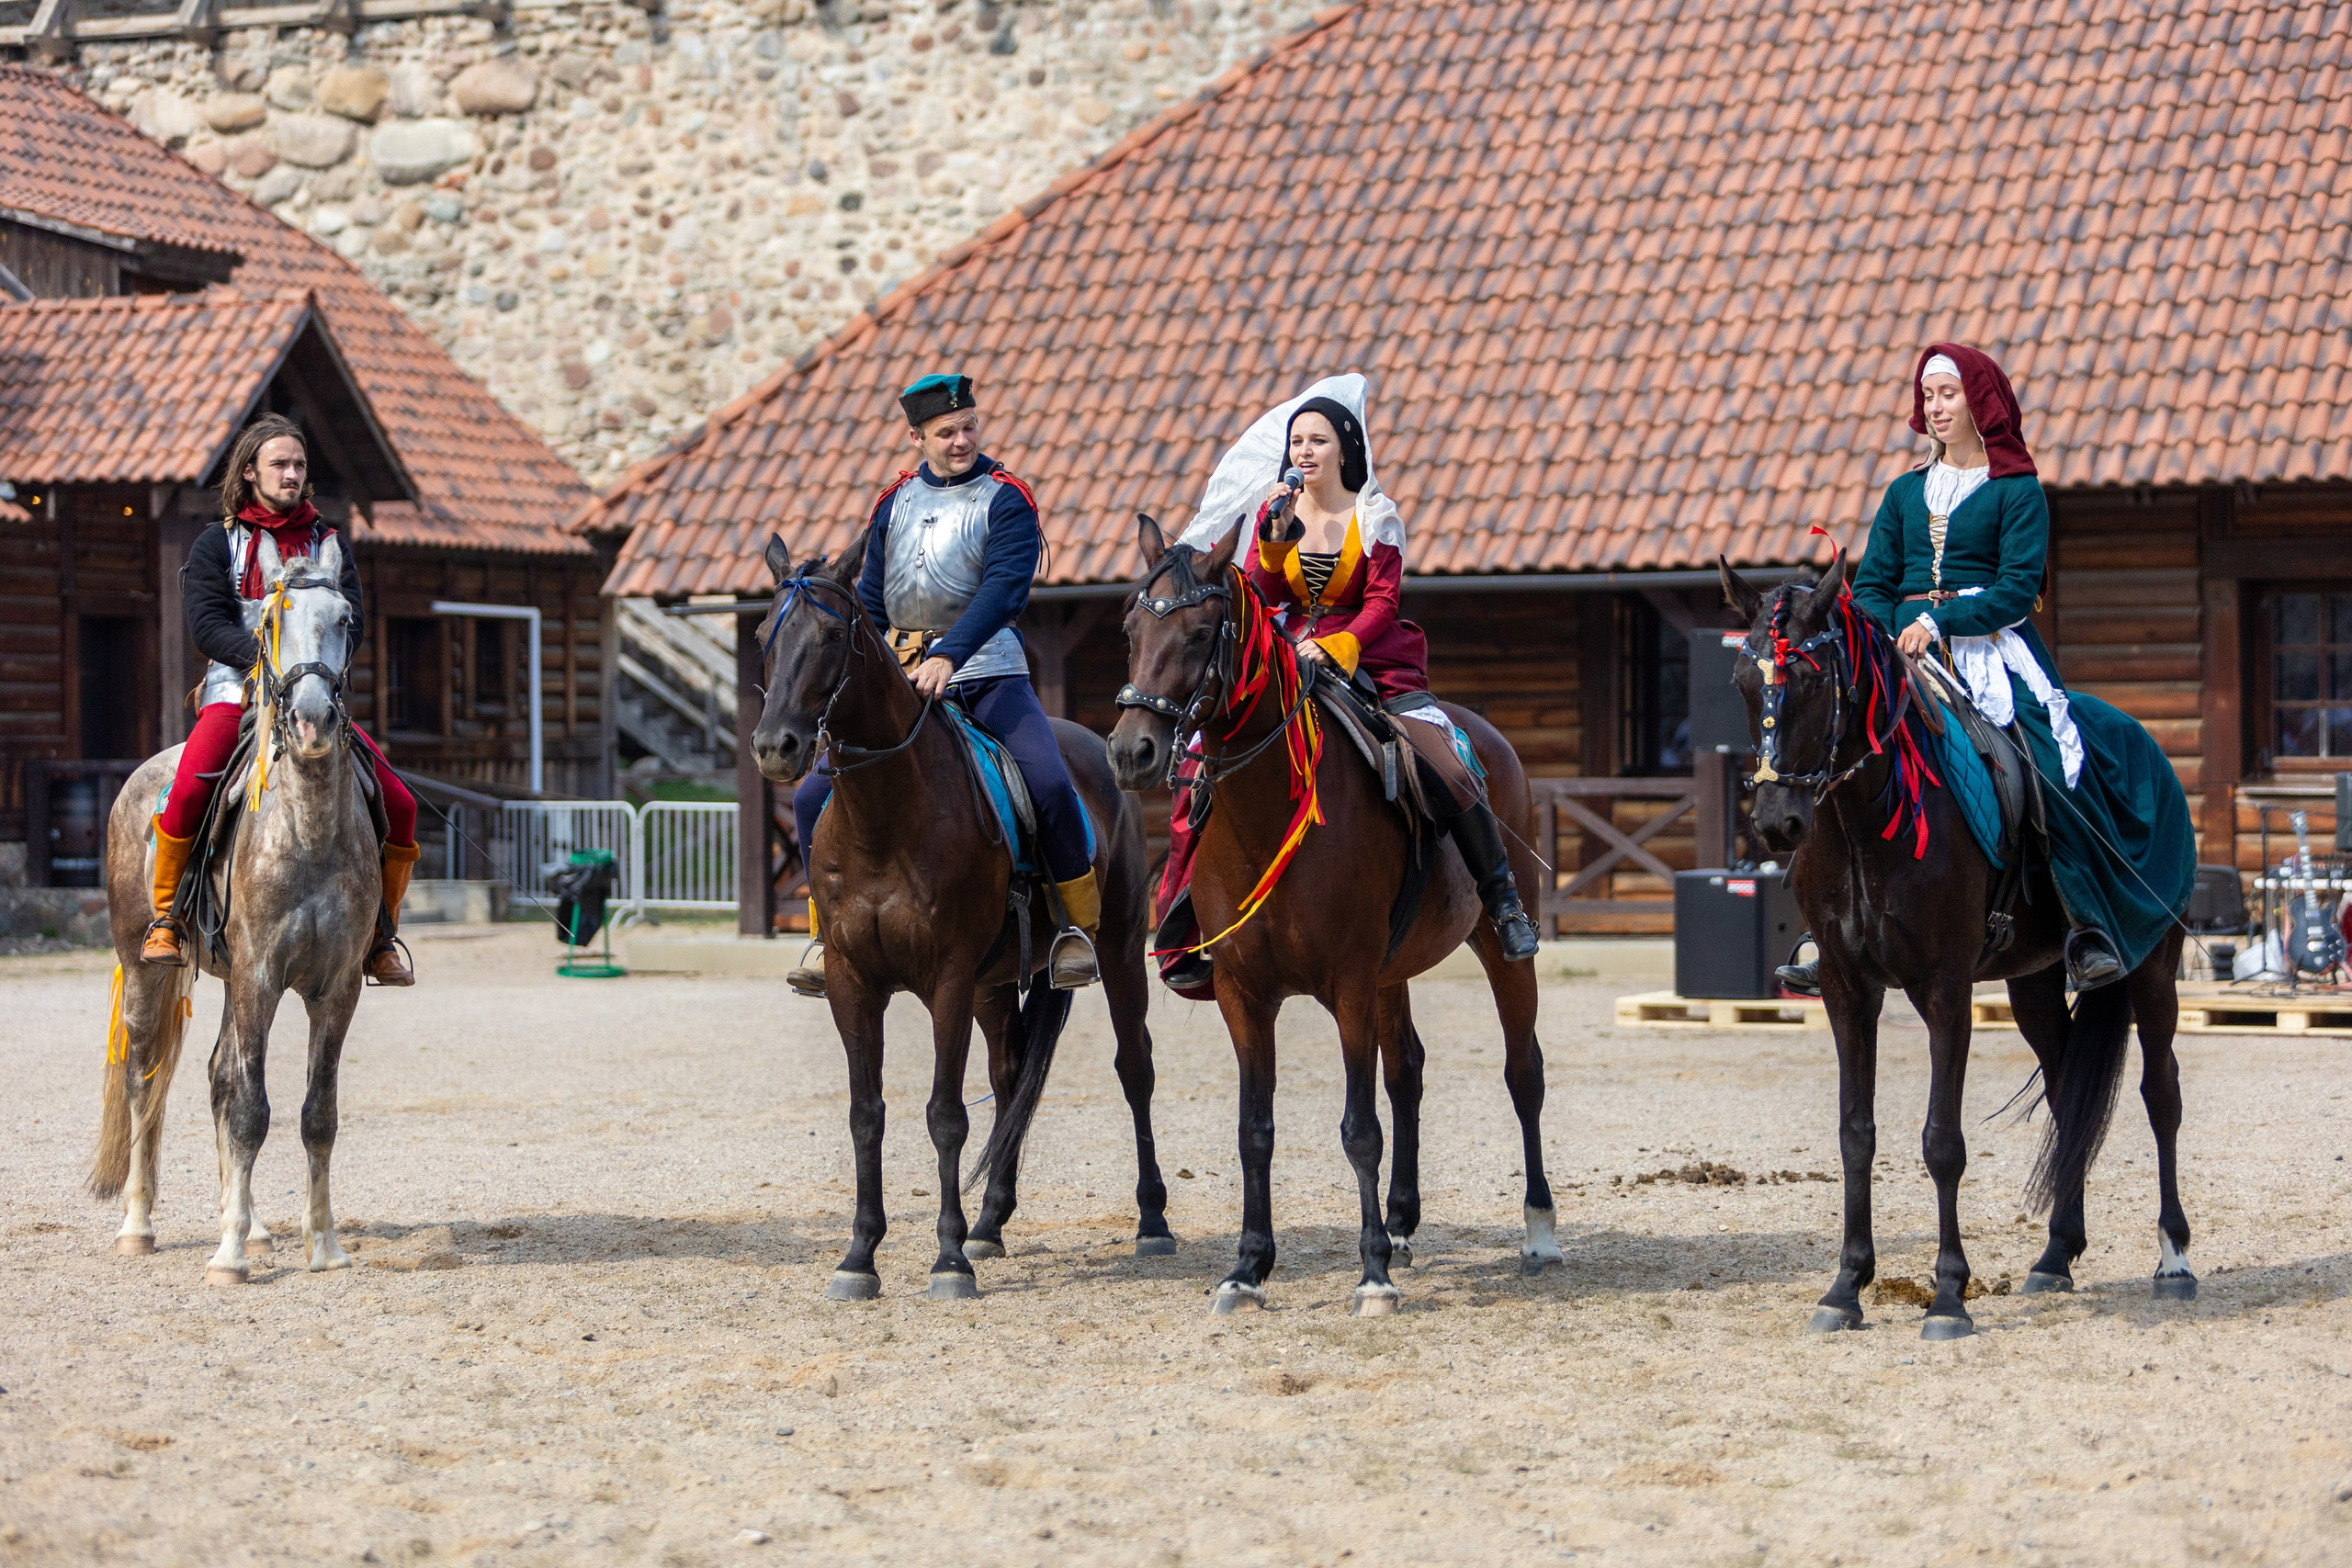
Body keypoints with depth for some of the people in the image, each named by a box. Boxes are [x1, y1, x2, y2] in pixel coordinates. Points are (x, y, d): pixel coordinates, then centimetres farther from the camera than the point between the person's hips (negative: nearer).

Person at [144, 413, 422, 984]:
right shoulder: (216, 544, 9)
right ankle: (165, 918, -8)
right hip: (237, 687, -2)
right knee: (187, 789, -30)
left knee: (398, 804, -13)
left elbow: (352, 619, 2)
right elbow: (206, 626, -4)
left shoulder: (329, 544, 15)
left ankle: (381, 936, 4)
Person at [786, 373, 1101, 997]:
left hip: (984, 670, -4)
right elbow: (871, 600, 21)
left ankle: (1079, 925, -6)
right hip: (898, 674, 4)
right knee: (815, 796, -6)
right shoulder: (895, 502, 13)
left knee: (1050, 785, -25)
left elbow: (1003, 590, -17)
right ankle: (827, 933, 9)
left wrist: (947, 655, -30)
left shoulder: (1005, 500, -2)